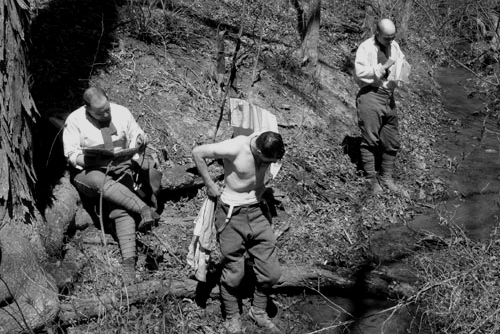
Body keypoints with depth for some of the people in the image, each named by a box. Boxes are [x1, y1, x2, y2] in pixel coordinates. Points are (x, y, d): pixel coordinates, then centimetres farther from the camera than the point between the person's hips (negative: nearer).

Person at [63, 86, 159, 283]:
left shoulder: (121, 112, 2)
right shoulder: (75, 120, -5)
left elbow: (139, 137, 10)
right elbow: (71, 154, -6)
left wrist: (136, 143, -15)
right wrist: (94, 160, -23)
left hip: (119, 170, 2)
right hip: (87, 172, -1)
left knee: (122, 211, -24)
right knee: (100, 181, -40)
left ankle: (129, 261, -32)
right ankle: (144, 209, -43)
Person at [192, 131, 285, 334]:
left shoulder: (269, 146, -9)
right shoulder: (235, 148, -25)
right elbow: (197, 153, -14)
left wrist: (261, 187, 8)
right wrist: (210, 184, -9)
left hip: (258, 211, 5)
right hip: (232, 214, -5)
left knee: (271, 272, 5)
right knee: (233, 273, 5)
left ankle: (258, 312, 29)